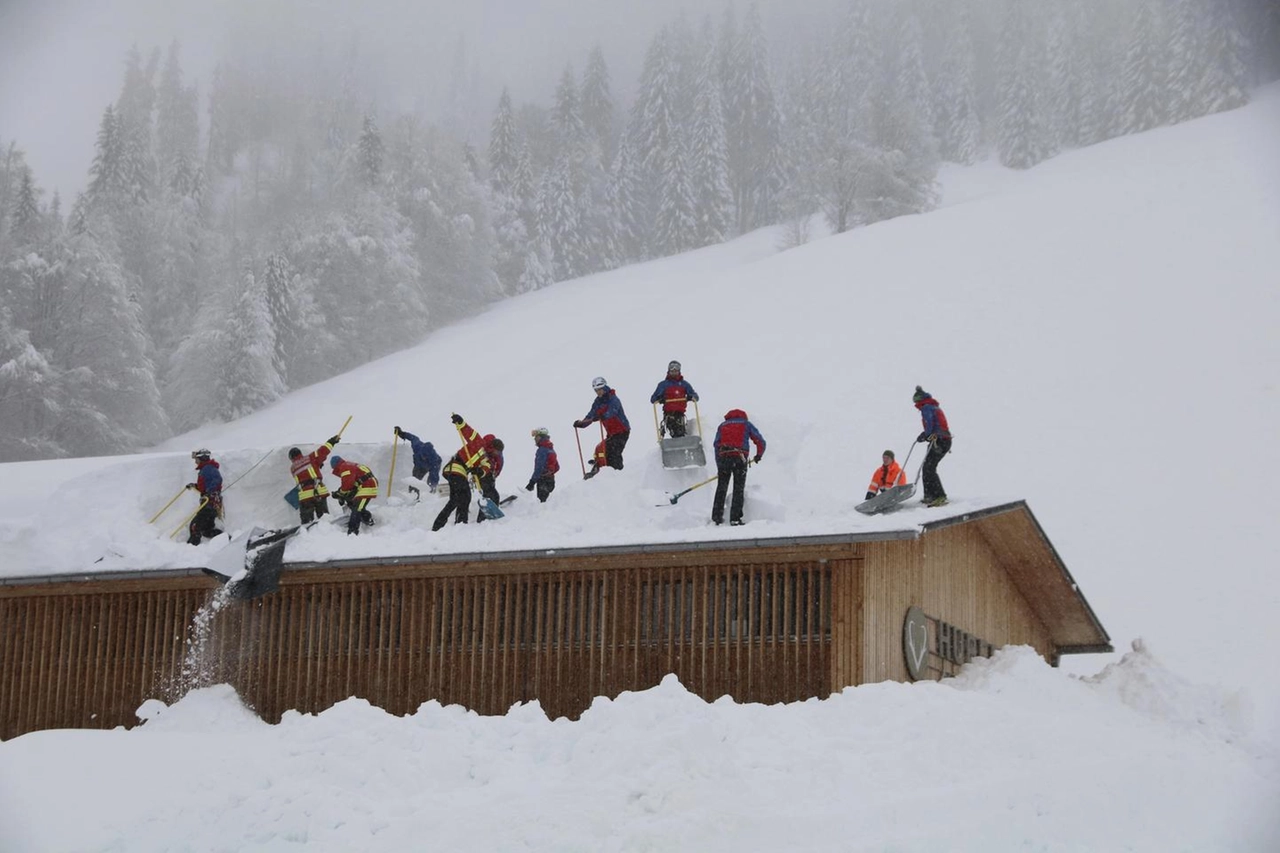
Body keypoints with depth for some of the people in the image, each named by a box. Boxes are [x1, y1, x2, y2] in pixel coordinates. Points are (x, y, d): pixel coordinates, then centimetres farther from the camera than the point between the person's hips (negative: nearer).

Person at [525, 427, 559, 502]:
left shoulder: (542, 450, -15)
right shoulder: (551, 449, 15)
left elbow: (539, 468, -22)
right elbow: (557, 467, 19)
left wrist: (532, 482, -22)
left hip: (543, 481, -10)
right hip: (551, 479, 10)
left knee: (542, 501, -10)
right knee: (544, 500, 14)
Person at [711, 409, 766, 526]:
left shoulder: (722, 426, 23)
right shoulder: (746, 424, 17)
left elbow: (716, 445, 14)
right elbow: (760, 441, 12)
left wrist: (719, 465, 15)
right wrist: (759, 455, 29)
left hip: (723, 457, 2)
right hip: (740, 458, -2)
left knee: (721, 488, 12)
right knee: (739, 489, 4)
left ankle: (716, 516, 9)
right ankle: (735, 518, -3)